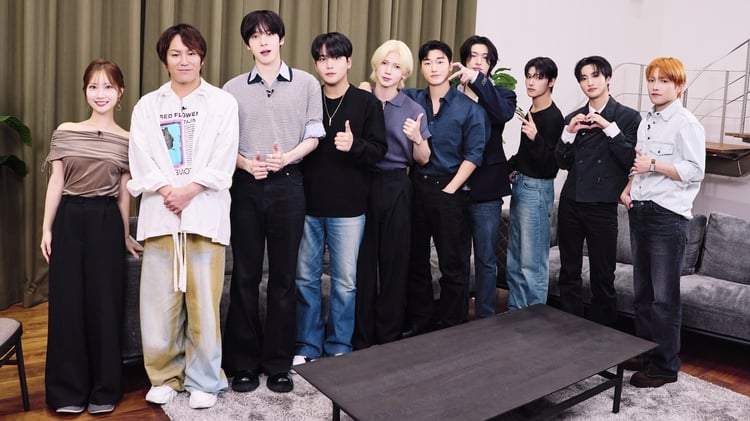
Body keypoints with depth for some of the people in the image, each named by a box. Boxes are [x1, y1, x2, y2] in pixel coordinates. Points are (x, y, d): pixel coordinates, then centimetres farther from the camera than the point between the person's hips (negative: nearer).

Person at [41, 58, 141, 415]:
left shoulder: (126, 141, 2)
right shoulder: (65, 132, 4)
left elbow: (124, 192, 6)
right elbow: (56, 182, 5)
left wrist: (125, 235, 8)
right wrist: (46, 228, 1)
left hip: (106, 222, -1)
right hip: (69, 220, 1)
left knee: (105, 304, 3)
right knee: (67, 303, 4)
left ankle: (104, 389, 17)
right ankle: (68, 390, 18)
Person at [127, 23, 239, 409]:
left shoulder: (222, 102, 8)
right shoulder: (147, 105, 15)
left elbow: (223, 160, -2)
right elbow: (141, 158, 4)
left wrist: (190, 190, -12)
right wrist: (165, 191, -11)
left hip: (205, 210, -2)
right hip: (160, 211, 2)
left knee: (204, 299, -1)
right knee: (160, 300, 3)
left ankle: (204, 380, 11)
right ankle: (165, 375, 19)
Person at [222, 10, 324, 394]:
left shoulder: (306, 83, 5)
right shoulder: (233, 88, 8)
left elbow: (313, 136, 3)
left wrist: (286, 158, -14)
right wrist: (246, 164, -13)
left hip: (288, 185, -1)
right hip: (246, 185, 1)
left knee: (283, 276, 5)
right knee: (244, 275, 4)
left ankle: (279, 363, 16)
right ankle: (243, 363, 16)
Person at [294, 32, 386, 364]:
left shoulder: (367, 103, 0)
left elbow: (379, 150, -3)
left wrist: (354, 145, -22)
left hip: (348, 208, -2)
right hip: (308, 204, 3)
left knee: (345, 281, 6)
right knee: (305, 278, 9)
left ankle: (339, 348, 21)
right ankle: (307, 346, 24)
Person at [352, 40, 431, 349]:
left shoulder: (413, 110, 4)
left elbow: (423, 159, 6)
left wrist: (417, 139, -13)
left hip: (396, 188, 0)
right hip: (362, 185, 0)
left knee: (394, 261, 4)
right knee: (363, 260, 1)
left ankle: (389, 335, 20)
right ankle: (361, 338, 14)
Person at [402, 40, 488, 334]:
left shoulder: (469, 108, -3)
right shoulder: (411, 100, 6)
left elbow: (473, 154, -6)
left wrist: (449, 189, -11)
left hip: (449, 191, -3)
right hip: (416, 187, 4)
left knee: (452, 264, 2)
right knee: (415, 260, 11)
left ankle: (451, 327, 16)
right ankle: (418, 322, 25)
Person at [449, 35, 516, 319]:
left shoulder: (500, 95, 6)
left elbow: (504, 113, -18)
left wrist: (477, 80, -23)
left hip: (486, 188, -1)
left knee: (486, 260, 4)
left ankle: (485, 318, 17)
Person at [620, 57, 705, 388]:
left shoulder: (686, 124, -7)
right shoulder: (645, 121, 16)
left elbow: (695, 171, -14)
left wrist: (654, 165, -18)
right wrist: (628, 189, 8)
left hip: (668, 215, -8)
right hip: (639, 212, 8)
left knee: (664, 297, -2)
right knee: (641, 293, 14)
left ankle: (664, 366, 9)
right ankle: (644, 356, 26)